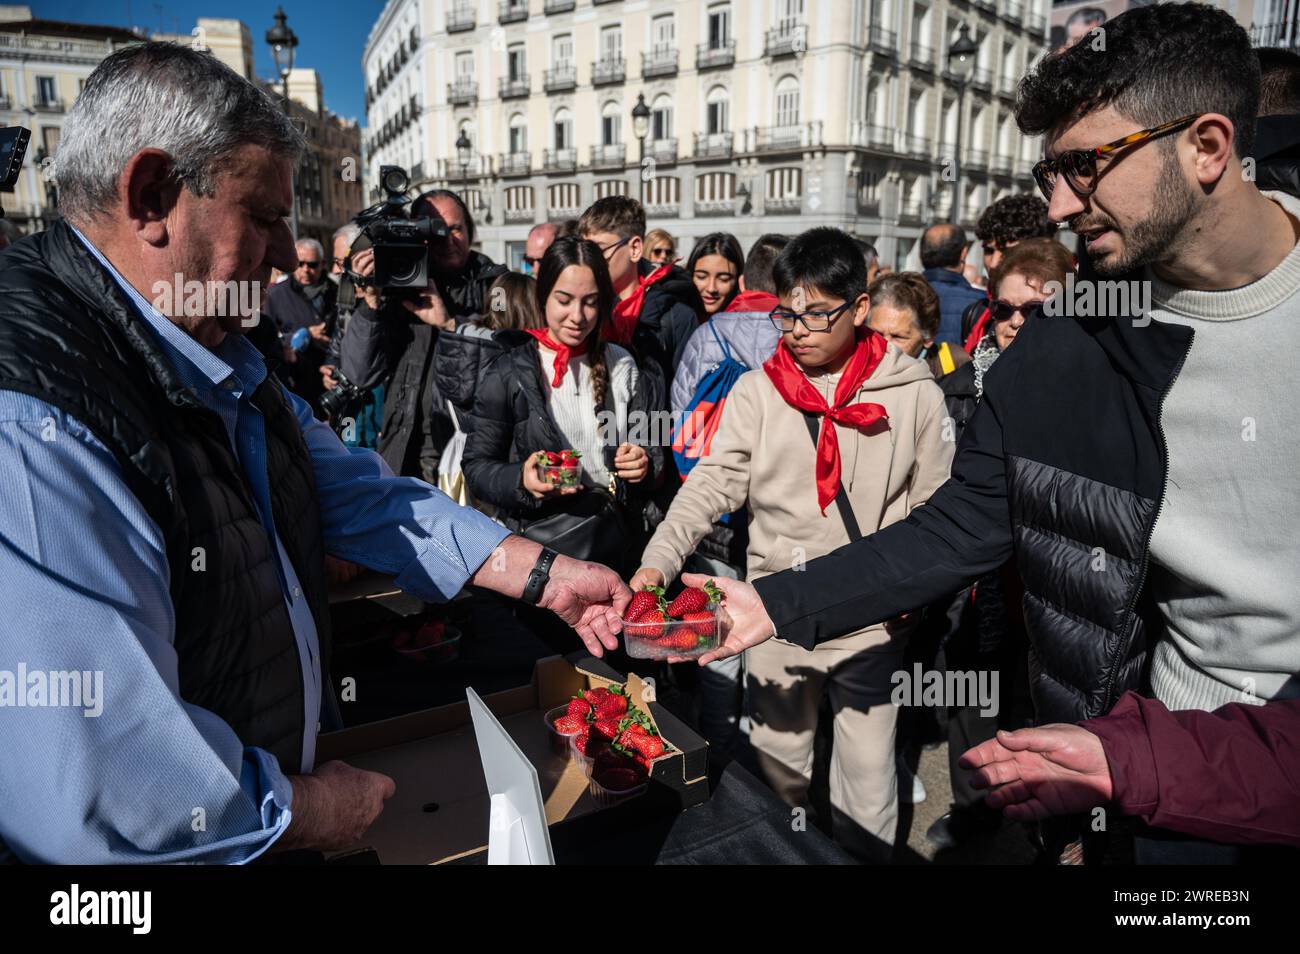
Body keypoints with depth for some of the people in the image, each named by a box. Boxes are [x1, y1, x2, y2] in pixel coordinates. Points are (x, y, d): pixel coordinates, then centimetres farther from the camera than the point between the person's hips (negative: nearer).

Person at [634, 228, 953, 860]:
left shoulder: (914, 394, -5)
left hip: (872, 620, -1)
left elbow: (933, 506, 2)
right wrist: (657, 561, -22)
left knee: (868, 774, 16)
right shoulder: (757, 390, -4)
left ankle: (863, 857, 41)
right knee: (777, 766, 19)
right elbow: (713, 481, -10)